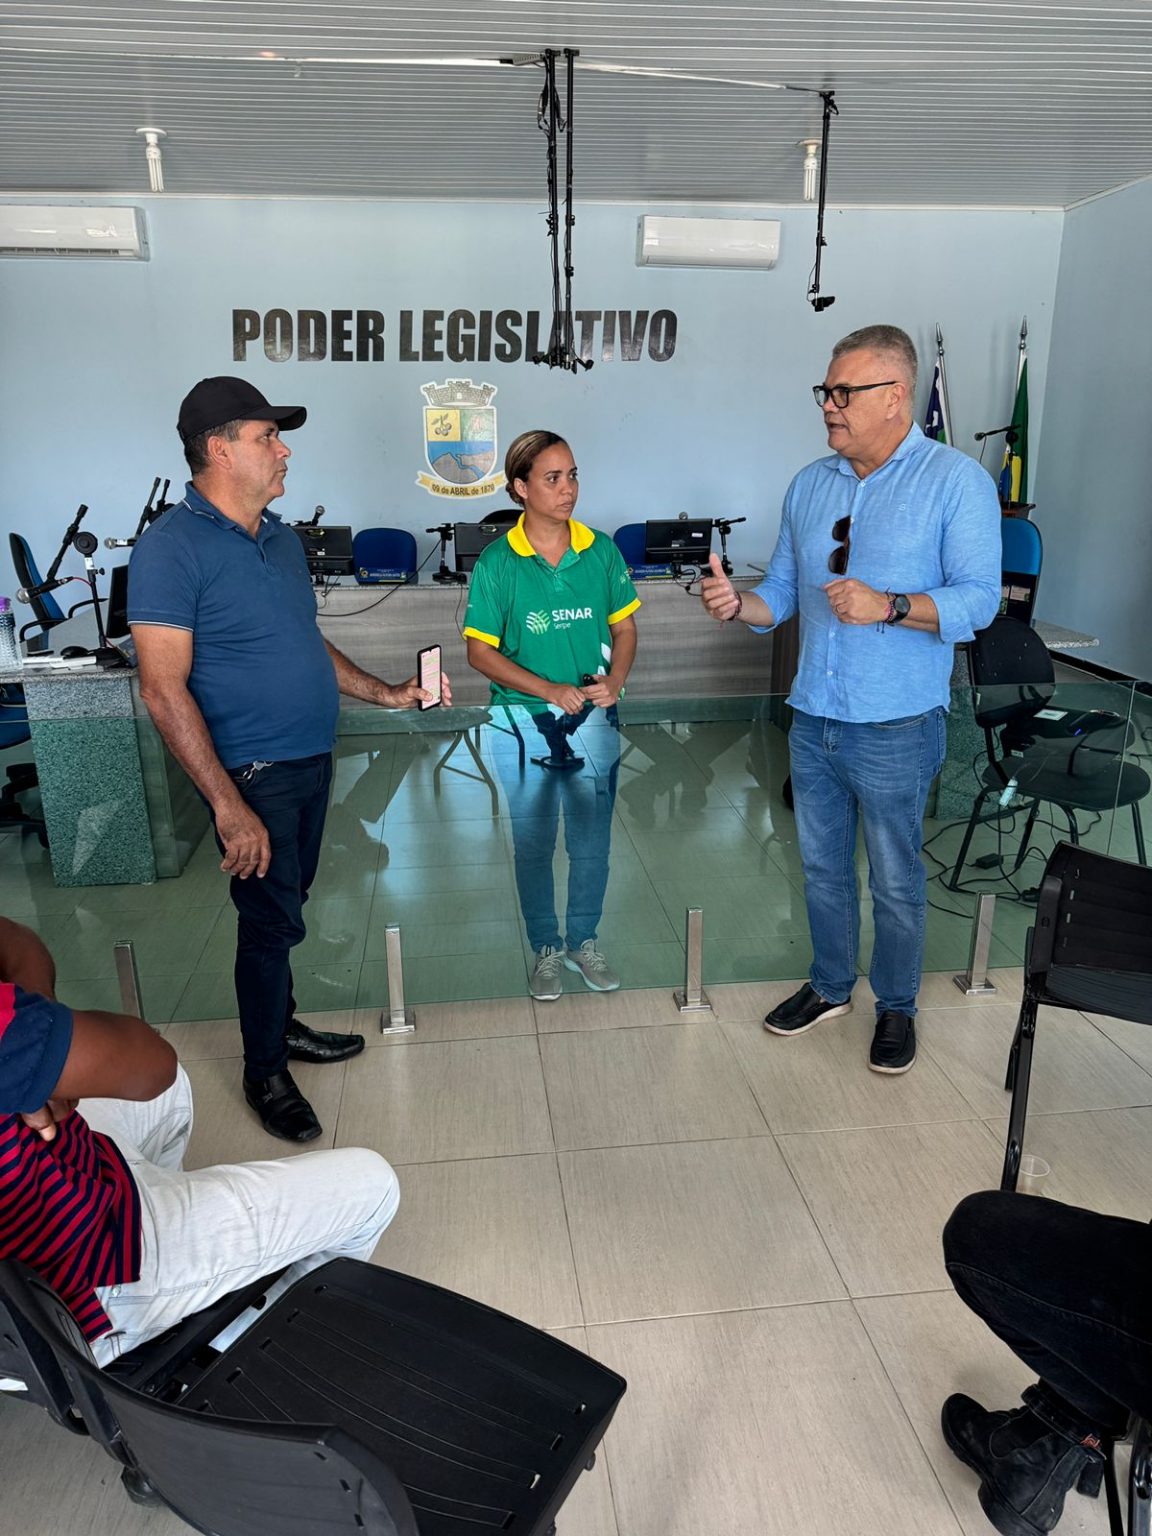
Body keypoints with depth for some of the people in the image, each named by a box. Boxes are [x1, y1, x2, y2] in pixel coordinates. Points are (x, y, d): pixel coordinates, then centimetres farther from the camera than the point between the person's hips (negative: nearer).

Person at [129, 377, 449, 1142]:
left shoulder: (282, 537, 9)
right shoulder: (172, 547, -16)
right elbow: (165, 690, -20)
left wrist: (385, 692, 9)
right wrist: (229, 807, -24)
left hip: (312, 761, 7)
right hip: (254, 775, -7)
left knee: (284, 907, 20)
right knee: (272, 918, 3)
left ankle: (281, 1024, 40)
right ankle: (265, 1072, 23)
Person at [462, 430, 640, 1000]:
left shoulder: (601, 551, -1)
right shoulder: (497, 563, -9)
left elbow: (625, 627, 7)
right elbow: (480, 652, -9)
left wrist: (614, 681, -12)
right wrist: (551, 690, -19)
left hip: (594, 720, 2)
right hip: (526, 720, -2)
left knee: (592, 842, 13)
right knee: (532, 845, 11)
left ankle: (584, 942, 33)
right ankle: (546, 948, 30)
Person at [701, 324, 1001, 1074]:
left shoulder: (957, 481, -8)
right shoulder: (810, 484, 8)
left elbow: (979, 599, -14)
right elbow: (783, 594, 11)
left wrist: (887, 606, -28)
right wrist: (738, 602, -10)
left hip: (897, 728, -5)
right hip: (813, 720, 5)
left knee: (896, 880, 9)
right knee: (822, 868, 18)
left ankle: (897, 1007, 31)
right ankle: (830, 986, 38)